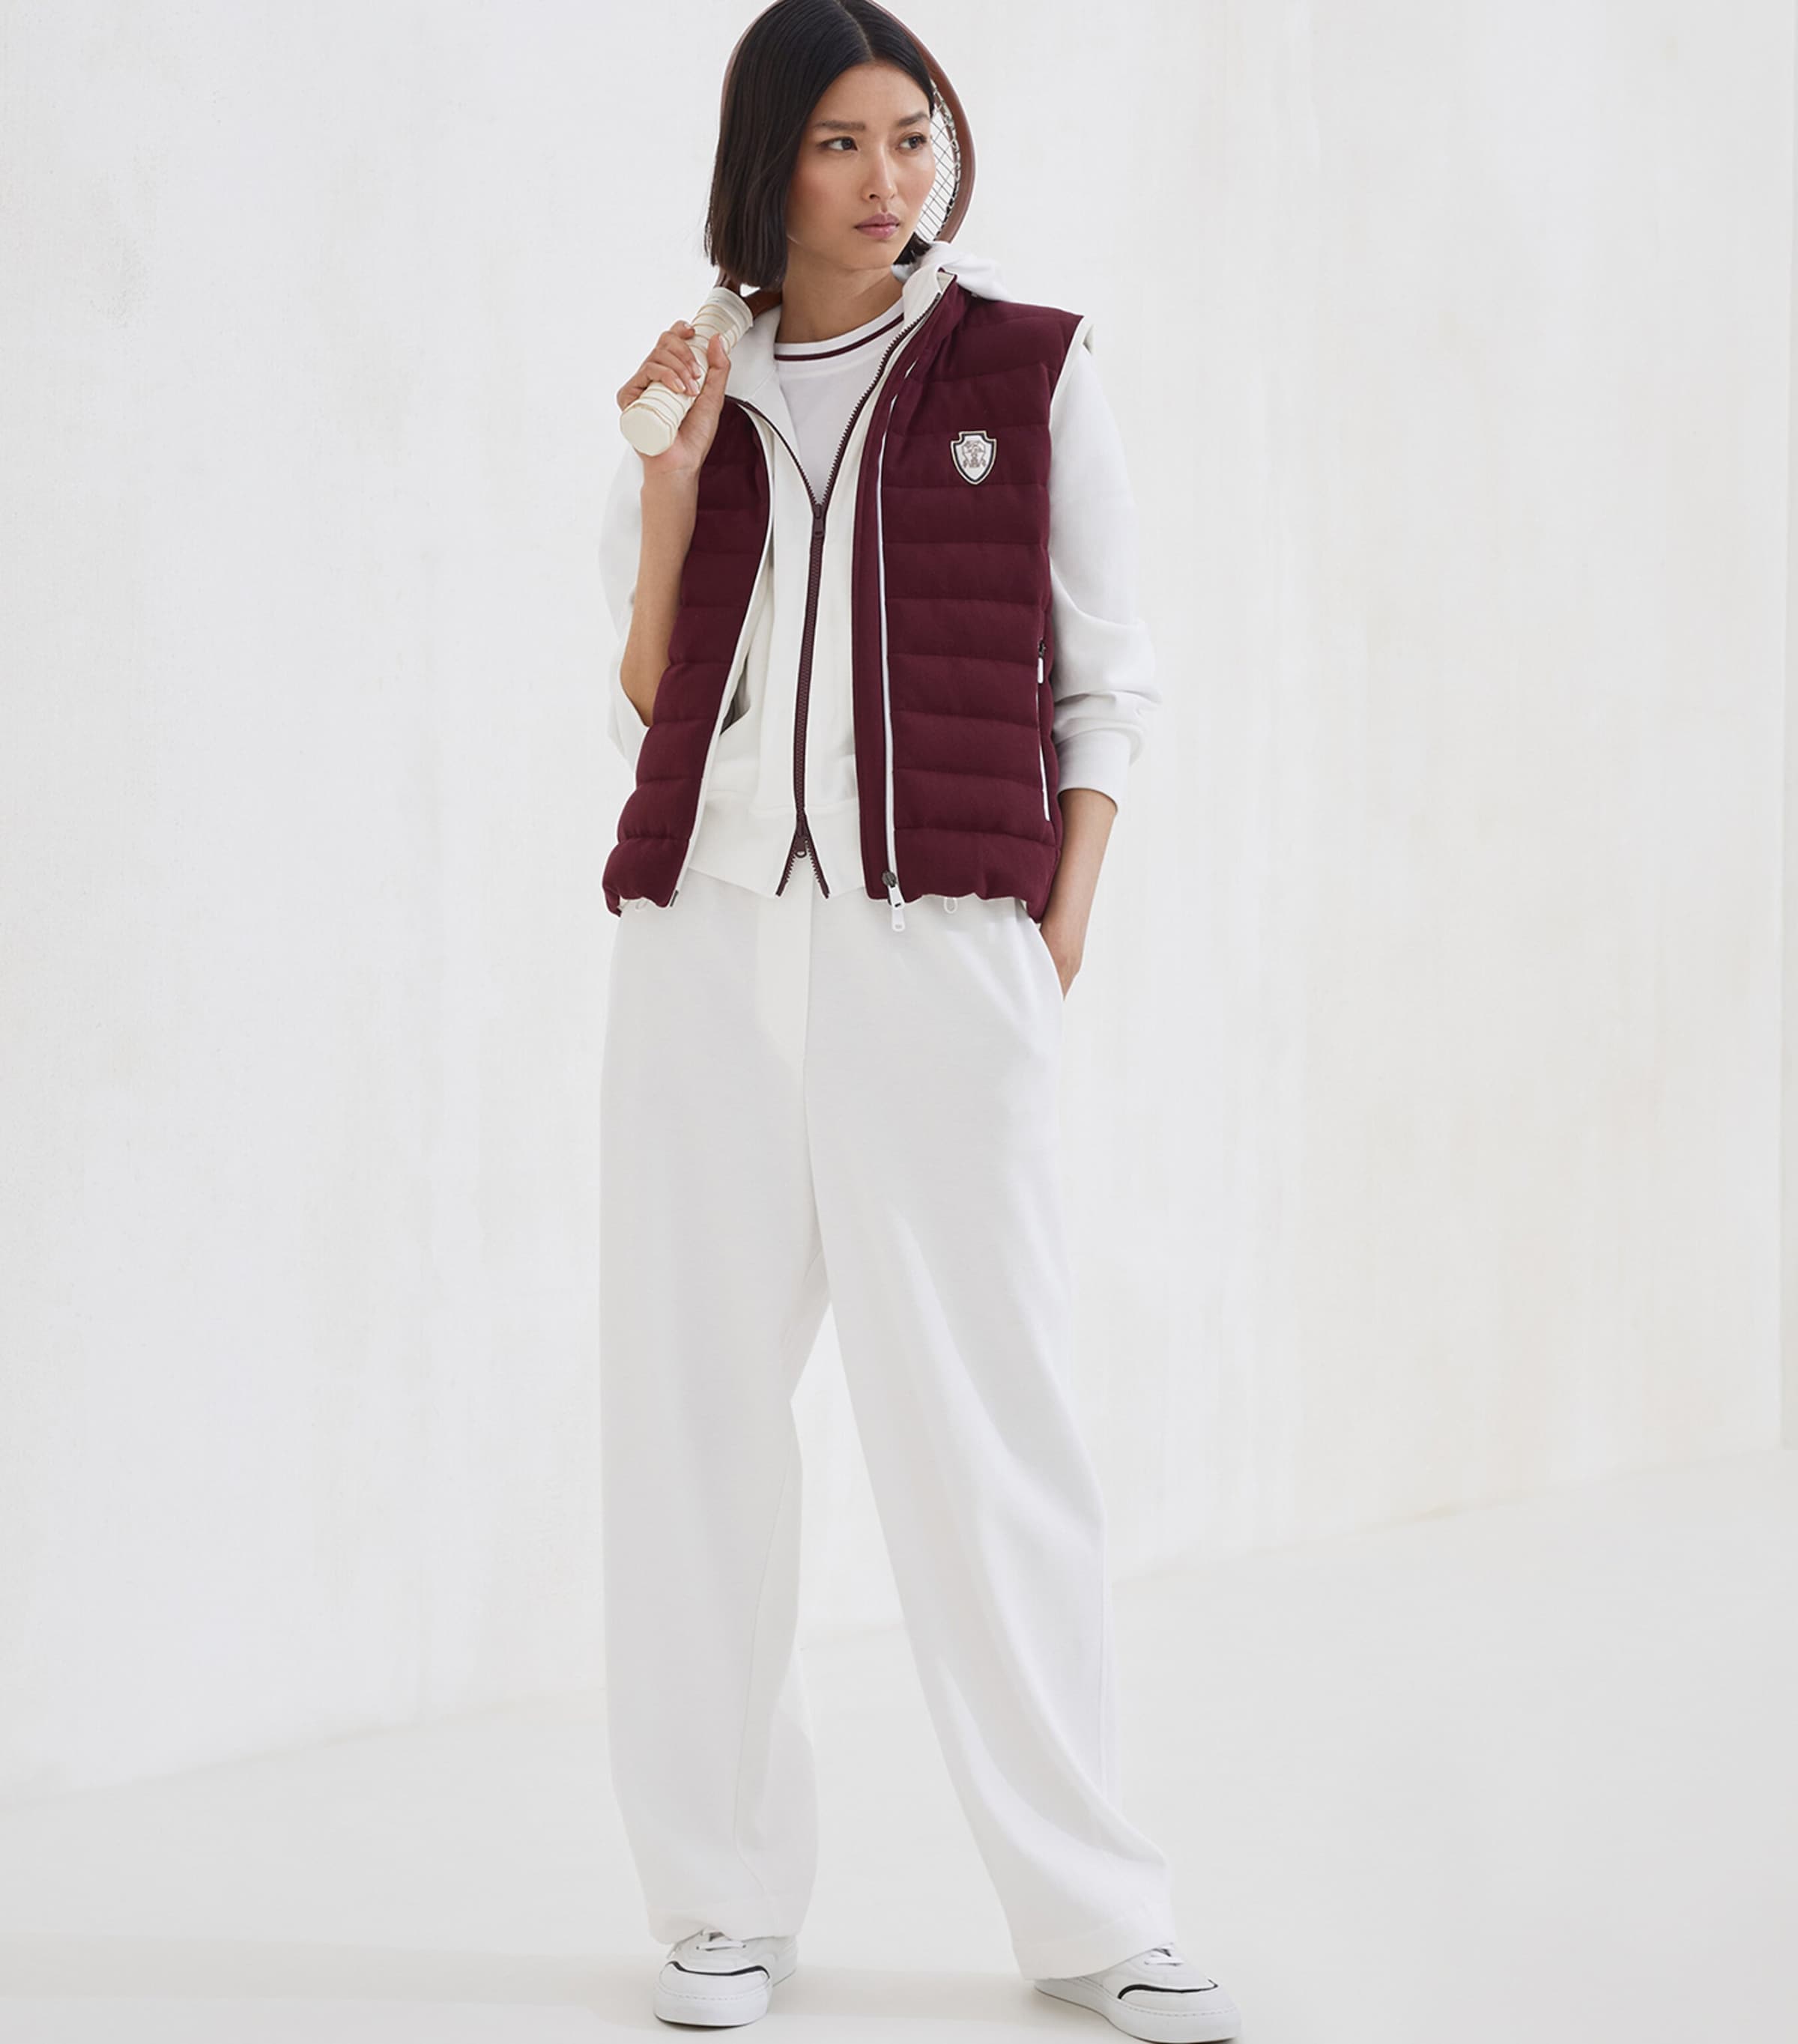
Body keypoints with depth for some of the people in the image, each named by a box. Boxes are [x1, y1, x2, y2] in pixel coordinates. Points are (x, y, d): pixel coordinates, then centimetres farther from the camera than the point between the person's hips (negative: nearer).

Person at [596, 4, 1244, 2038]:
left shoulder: (1029, 370, 6)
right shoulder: (701, 395, 13)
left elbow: (1102, 686, 7)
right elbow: (647, 705, 9)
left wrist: (1059, 939, -2)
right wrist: (674, 475, -2)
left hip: (940, 947, -3)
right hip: (708, 936, 3)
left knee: (982, 1423, -3)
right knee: (689, 1410, 3)